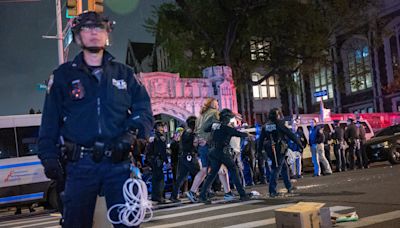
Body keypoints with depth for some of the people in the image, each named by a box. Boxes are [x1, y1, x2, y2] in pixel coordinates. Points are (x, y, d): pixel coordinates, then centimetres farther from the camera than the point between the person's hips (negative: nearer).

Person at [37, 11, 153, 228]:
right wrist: (49, 157, -3)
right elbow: (50, 121, 7)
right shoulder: (63, 75, 10)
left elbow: (144, 110, 8)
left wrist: (132, 132, -11)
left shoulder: (124, 74, 12)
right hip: (80, 164, 0)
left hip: (118, 163, 1)